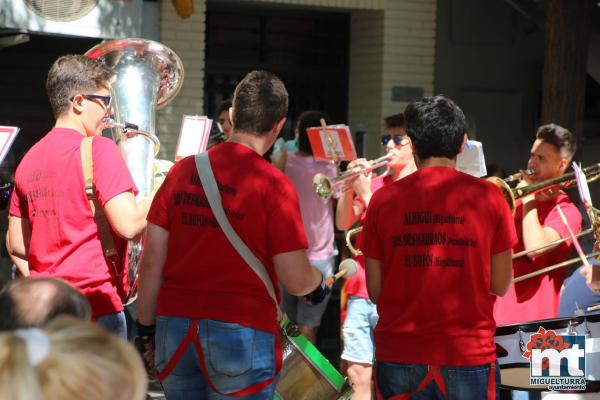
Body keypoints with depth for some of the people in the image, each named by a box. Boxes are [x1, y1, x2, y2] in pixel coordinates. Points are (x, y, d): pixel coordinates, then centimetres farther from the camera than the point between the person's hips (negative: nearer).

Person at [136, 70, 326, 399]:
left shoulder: (183, 171, 4)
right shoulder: (273, 184, -9)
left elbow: (152, 261, 3)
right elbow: (295, 279, -9)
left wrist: (146, 330, 11)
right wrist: (318, 285, 13)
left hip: (175, 327, 4)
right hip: (241, 334, -4)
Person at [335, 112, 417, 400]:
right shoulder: (375, 183, 15)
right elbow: (343, 224, 8)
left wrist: (366, 194, -14)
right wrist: (350, 187, -7)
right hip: (360, 291, 5)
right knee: (357, 376, 3)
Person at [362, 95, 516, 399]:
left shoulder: (383, 200, -1)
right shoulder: (488, 197, -3)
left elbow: (374, 291, 3)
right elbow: (500, 286, 1)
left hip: (399, 354, 1)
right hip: (469, 354, -1)